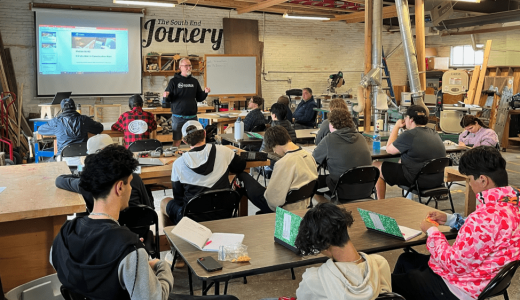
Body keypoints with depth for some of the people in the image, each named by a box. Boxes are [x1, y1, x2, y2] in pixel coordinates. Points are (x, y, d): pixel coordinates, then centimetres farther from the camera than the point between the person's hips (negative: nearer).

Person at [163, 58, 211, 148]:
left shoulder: (194, 81, 10)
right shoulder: (174, 81, 0)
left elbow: (199, 99, 14)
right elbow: (168, 100, 0)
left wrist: (205, 93, -4)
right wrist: (165, 97, -22)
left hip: (192, 117, 3)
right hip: (178, 117, -3)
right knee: (177, 141, 0)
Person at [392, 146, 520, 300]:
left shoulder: (486, 216, -36)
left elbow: (453, 264, -26)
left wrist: (431, 231, -12)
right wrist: (450, 219, 10)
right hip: (476, 276, 10)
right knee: (406, 259, 28)